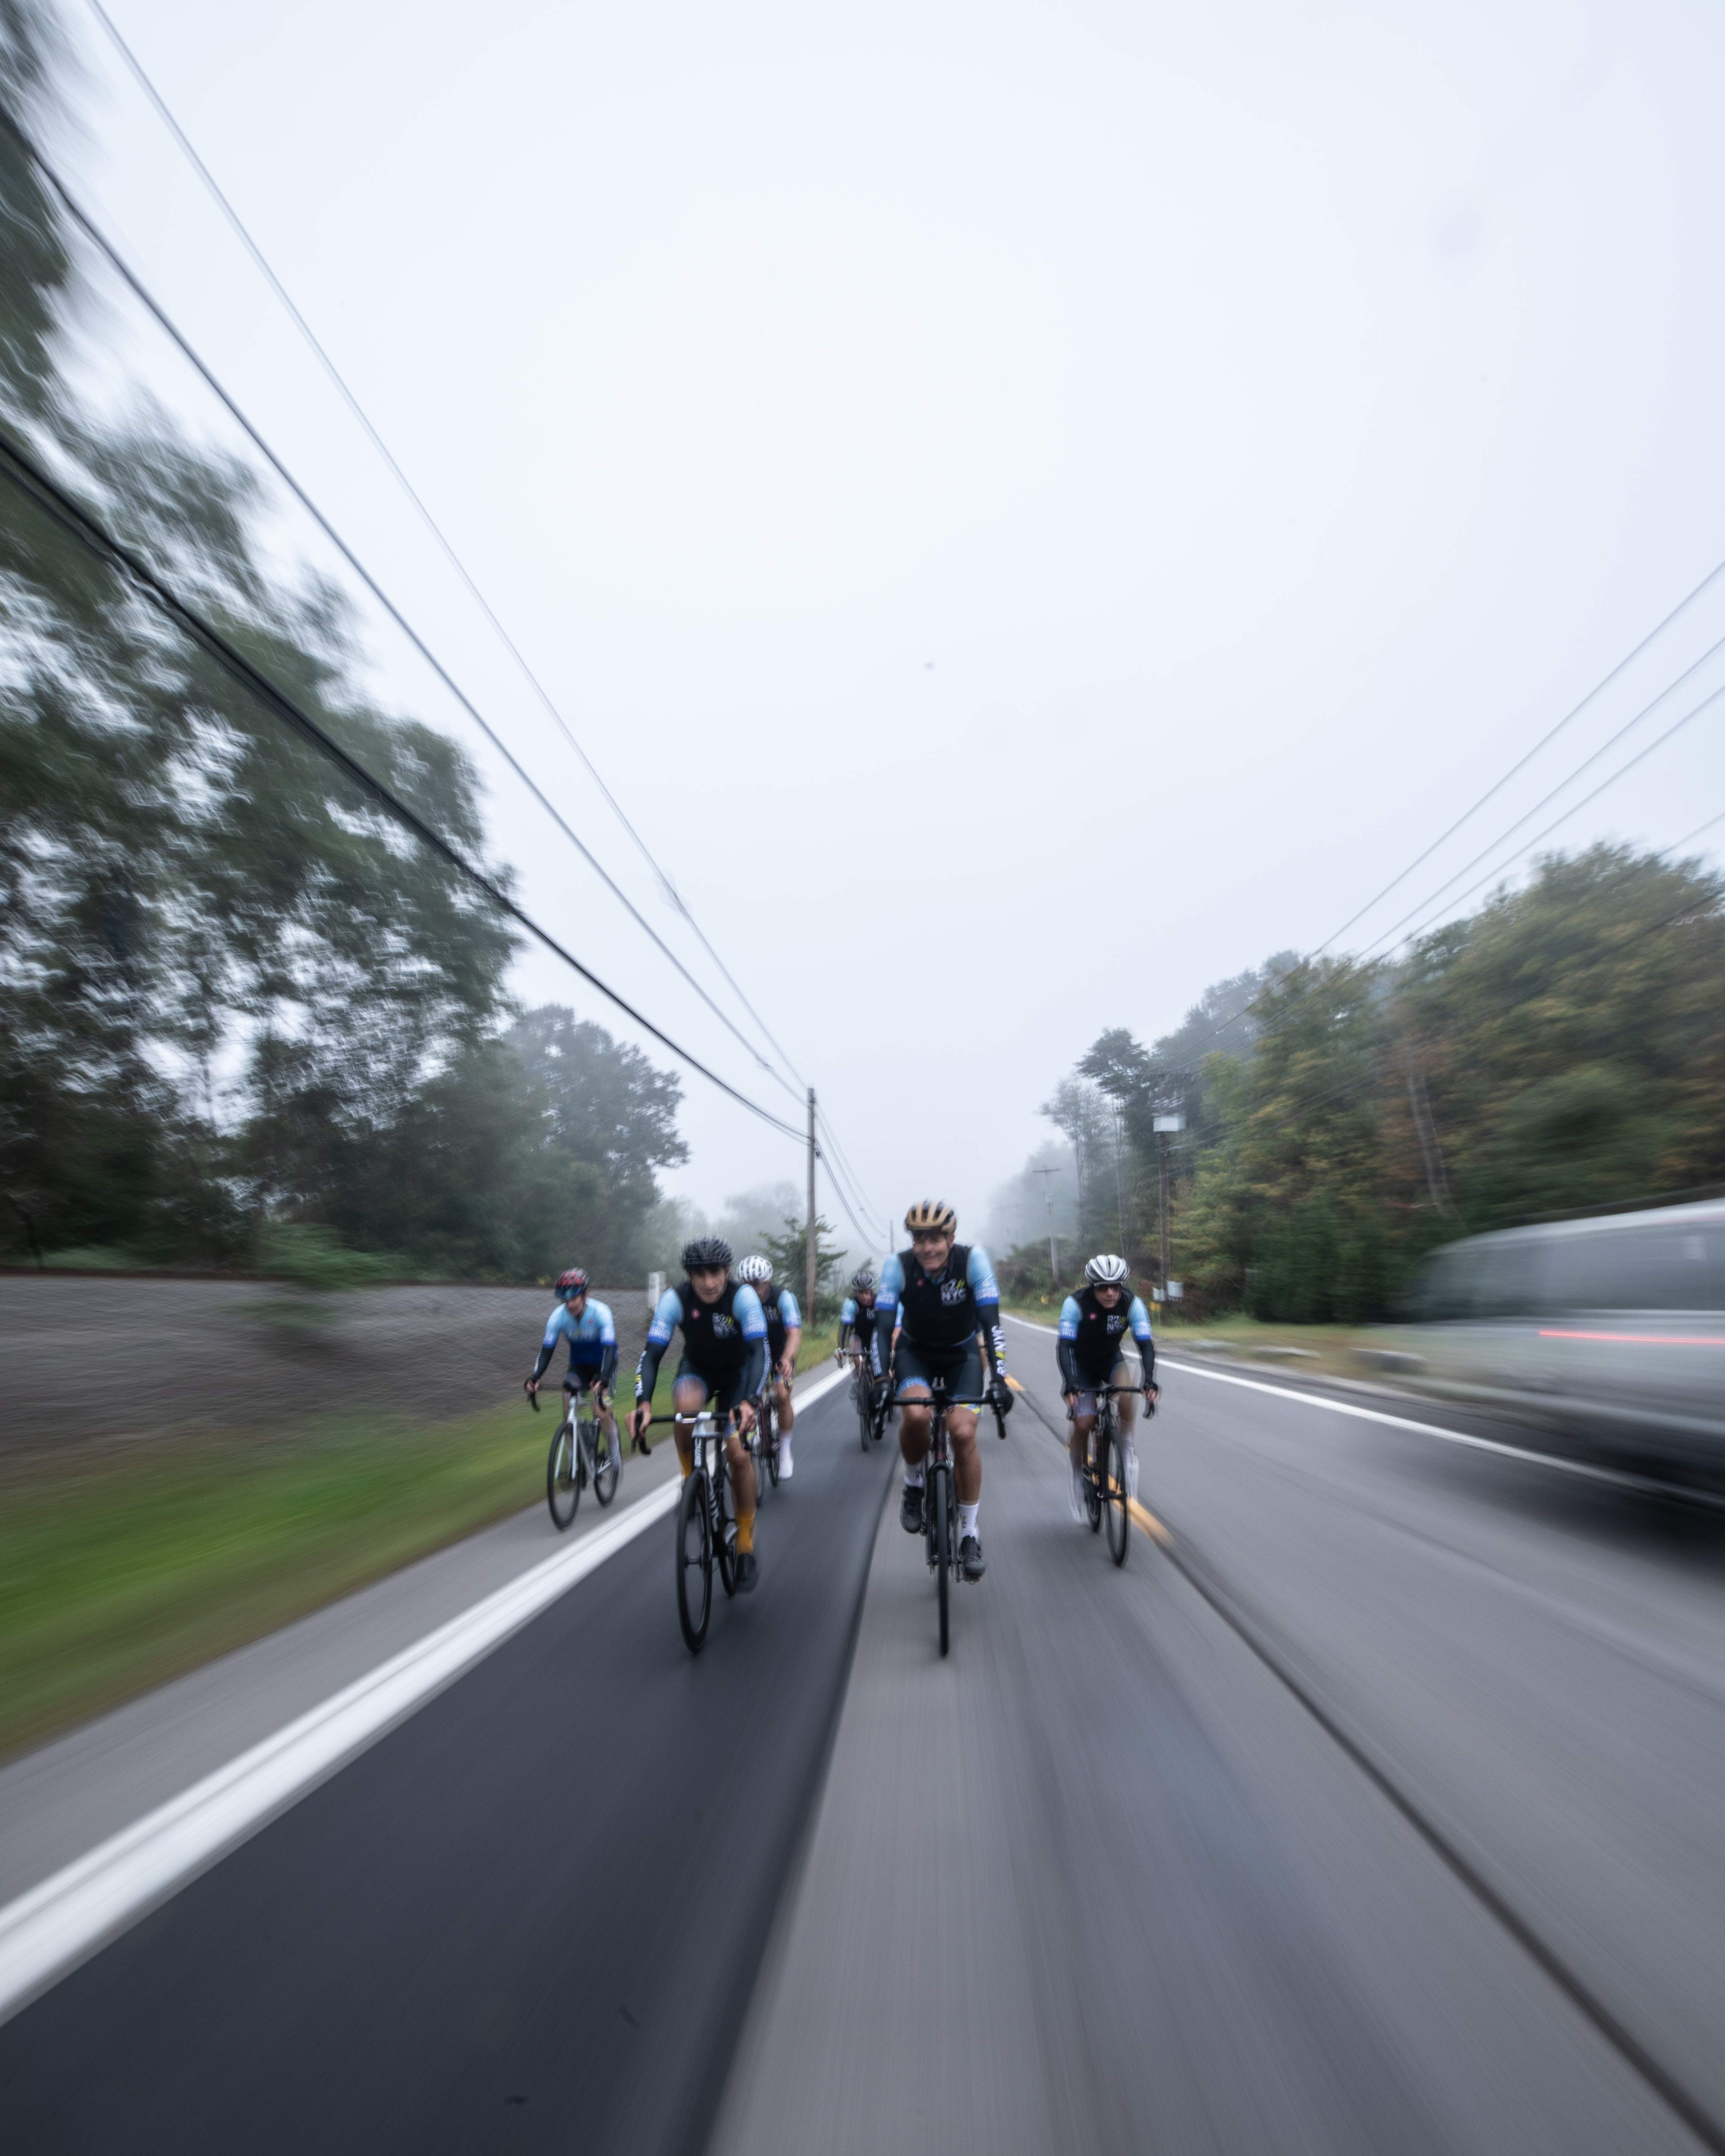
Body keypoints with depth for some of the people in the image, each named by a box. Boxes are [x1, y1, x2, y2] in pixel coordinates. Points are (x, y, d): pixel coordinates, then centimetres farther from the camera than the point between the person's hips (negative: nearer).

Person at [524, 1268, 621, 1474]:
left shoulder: (600, 1312, -31)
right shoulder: (558, 1316, -21)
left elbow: (609, 1349, -37)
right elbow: (547, 1350, -21)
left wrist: (603, 1379, -52)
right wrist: (534, 1379, -37)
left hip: (602, 1362, -3)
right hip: (579, 1364, 4)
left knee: (602, 1407, -21)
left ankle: (615, 1451, 2)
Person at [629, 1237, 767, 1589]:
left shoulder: (743, 1296, -31)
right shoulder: (675, 1299, -27)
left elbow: (758, 1351, -37)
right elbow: (652, 1353, -29)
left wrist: (748, 1401, -51)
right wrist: (643, 1403, -44)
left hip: (736, 1373, -1)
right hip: (697, 1369, 1)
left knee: (738, 1453, -12)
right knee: (686, 1403, -35)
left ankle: (746, 1545, 11)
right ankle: (691, 1476, -7)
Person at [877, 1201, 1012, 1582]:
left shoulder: (973, 1259, -27)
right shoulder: (898, 1266, -25)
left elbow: (991, 1322, -30)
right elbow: (883, 1328, -26)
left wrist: (998, 1379, -38)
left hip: (962, 1354, 0)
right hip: (915, 1352, 0)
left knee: (963, 1433, -17)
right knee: (915, 1415, -29)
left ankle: (970, 1533, 5)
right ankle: (914, 1485, 3)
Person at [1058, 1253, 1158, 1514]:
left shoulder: (1132, 1304, -24)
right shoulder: (1075, 1304, -30)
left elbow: (1146, 1344, -28)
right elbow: (1065, 1346, -33)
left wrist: (1150, 1381, -43)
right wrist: (1070, 1384, -46)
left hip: (1111, 1359, 2)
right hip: (1080, 1363, -1)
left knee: (1126, 1391, -31)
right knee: (1083, 1424, -10)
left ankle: (1127, 1445, -8)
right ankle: (1078, 1474, 16)